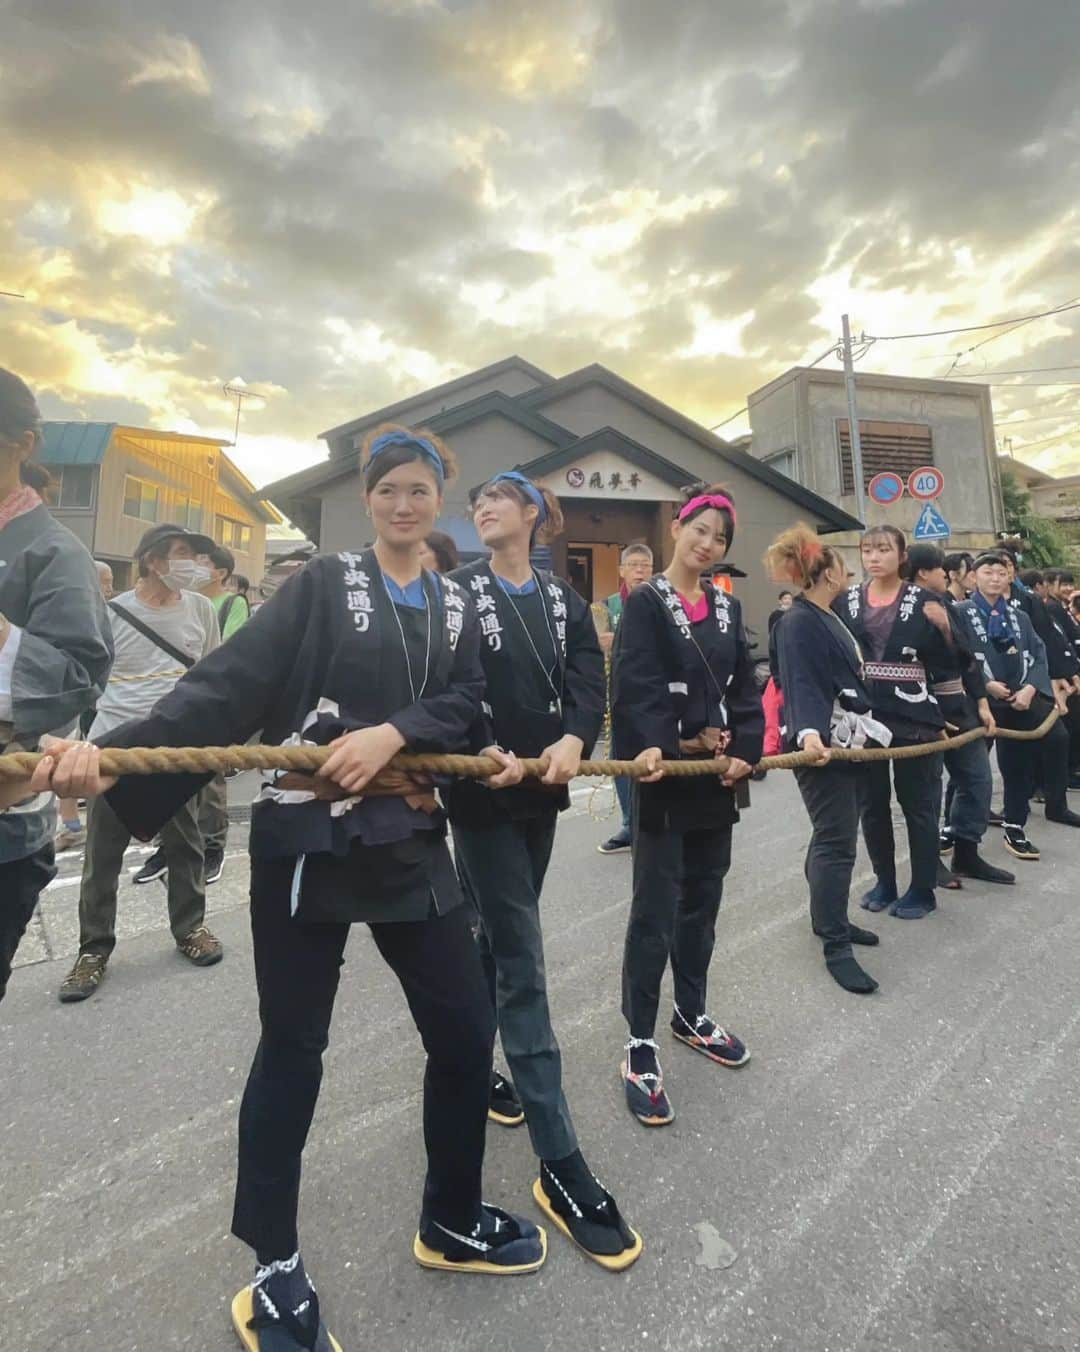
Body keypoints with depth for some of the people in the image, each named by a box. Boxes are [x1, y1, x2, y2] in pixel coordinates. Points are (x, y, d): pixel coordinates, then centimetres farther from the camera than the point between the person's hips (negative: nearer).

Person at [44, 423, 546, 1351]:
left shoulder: (456, 605, 13)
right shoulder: (322, 585, 1)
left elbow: (462, 702, 0)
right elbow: (230, 681, -11)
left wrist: (393, 732, -20)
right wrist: (114, 750, -25)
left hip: (409, 843, 4)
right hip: (306, 841, -3)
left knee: (465, 1031, 10)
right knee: (292, 1048, 10)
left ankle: (453, 1222, 36)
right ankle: (275, 1265, 35)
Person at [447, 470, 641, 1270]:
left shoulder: (564, 601, 9)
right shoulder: (458, 591, -1)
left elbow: (589, 683, -3)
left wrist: (574, 739, -23)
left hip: (543, 790, 5)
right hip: (482, 794, -4)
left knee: (499, 941, 19)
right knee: (522, 962, -4)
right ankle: (561, 1166, 4)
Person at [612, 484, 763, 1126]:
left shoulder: (728, 608, 12)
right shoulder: (646, 603, -5)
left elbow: (745, 688, 7)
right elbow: (635, 688, -17)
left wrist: (745, 749, -8)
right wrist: (653, 748, -31)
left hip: (719, 773, 6)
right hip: (666, 775, -6)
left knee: (703, 901, 17)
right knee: (656, 911, 0)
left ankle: (692, 1014, 36)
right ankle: (641, 1046, 14)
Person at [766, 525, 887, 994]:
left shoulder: (828, 618, 15)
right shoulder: (798, 623, -15)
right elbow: (801, 685, -27)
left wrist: (864, 730, 31)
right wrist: (808, 733, -42)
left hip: (849, 743, 10)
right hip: (822, 746, -10)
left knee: (834, 836, 17)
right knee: (836, 843, -7)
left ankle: (828, 919, 31)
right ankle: (835, 947, 2)